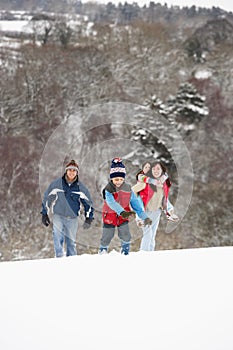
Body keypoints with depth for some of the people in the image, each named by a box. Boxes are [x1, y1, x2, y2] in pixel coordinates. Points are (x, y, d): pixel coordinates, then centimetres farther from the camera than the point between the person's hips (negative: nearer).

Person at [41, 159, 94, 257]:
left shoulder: (80, 187, 2)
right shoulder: (56, 184, -2)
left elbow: (88, 203, 11)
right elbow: (47, 198, 9)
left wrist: (88, 218, 1)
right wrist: (44, 214, 9)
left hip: (72, 218, 1)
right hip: (58, 215, -1)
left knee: (71, 241, 8)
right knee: (58, 236, -22)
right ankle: (59, 257, -23)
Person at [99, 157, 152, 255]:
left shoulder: (128, 189, -8)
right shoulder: (108, 190, -20)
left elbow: (135, 203, -5)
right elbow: (111, 203, -38)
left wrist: (144, 217, -12)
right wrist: (122, 212, -54)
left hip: (123, 217, 2)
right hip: (109, 217, -2)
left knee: (126, 236, -8)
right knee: (106, 238, 5)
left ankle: (125, 253, 9)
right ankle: (102, 252, 27)